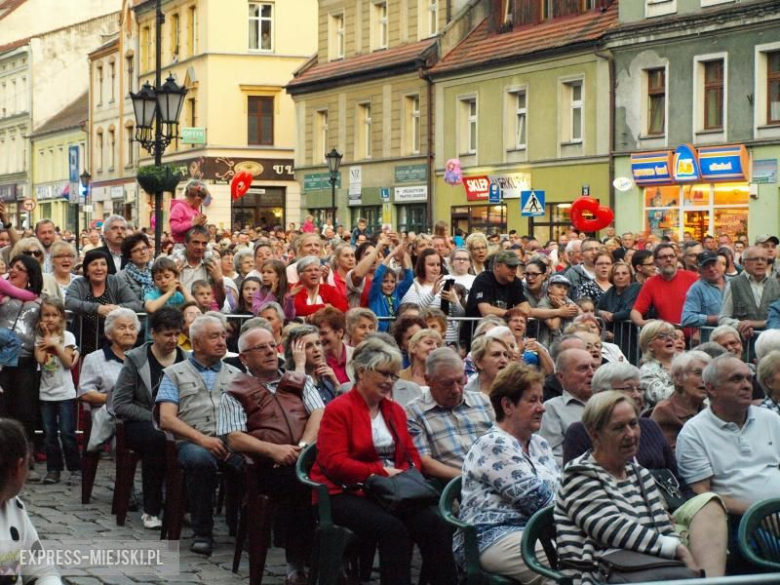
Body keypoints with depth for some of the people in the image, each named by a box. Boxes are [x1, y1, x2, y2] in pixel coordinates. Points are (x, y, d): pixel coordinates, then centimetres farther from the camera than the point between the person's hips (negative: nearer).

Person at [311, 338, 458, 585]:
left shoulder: (395, 410, 18)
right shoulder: (338, 409, -3)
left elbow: (412, 454, 19)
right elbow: (335, 463, -12)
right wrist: (382, 472, -18)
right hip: (345, 494, -6)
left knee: (437, 525, -22)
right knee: (392, 528, -35)